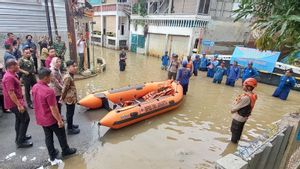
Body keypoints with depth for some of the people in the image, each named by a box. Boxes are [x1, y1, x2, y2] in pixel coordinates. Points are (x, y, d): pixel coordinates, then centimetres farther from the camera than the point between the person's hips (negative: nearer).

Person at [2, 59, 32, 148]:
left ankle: (19, 137, 34)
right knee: (25, 119, -3)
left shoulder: (11, 75, 10)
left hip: (16, 102, 10)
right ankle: (20, 141, 6)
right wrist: (19, 105, -25)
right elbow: (11, 93, -27)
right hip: (14, 103, -10)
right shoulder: (9, 77, -23)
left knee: (19, 119, 20)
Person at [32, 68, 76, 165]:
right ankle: (66, 151, 37)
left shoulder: (35, 87, -4)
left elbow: (37, 102, 9)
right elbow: (53, 109, -26)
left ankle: (52, 156, 33)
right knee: (61, 135, 16)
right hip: (51, 119, -7)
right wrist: (59, 120, -15)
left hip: (40, 118, 8)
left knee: (48, 136, 19)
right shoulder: (49, 91, -31)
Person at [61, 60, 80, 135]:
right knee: (70, 113, 4)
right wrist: (62, 98, -9)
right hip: (70, 98, -9)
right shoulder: (68, 77, -24)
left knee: (70, 113, 23)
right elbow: (64, 89, -20)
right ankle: (70, 129, 18)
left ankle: (70, 125, 41)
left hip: (71, 98, 9)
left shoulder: (70, 75, 8)